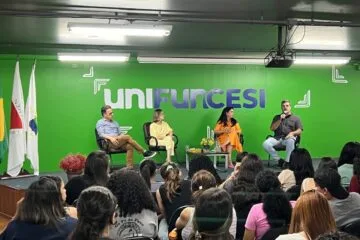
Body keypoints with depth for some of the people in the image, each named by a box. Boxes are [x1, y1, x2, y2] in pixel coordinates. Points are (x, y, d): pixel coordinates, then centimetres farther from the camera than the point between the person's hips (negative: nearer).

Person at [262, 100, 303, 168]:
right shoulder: (277, 117, 23)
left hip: (288, 138, -2)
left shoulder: (296, 118, 17)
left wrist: (292, 133, -15)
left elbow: (299, 131, 6)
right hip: (277, 137, 2)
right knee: (265, 144, -28)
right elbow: (272, 128, 9)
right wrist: (280, 120, -2)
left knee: (290, 141, -41)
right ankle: (279, 160, -15)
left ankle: (287, 162, -33)